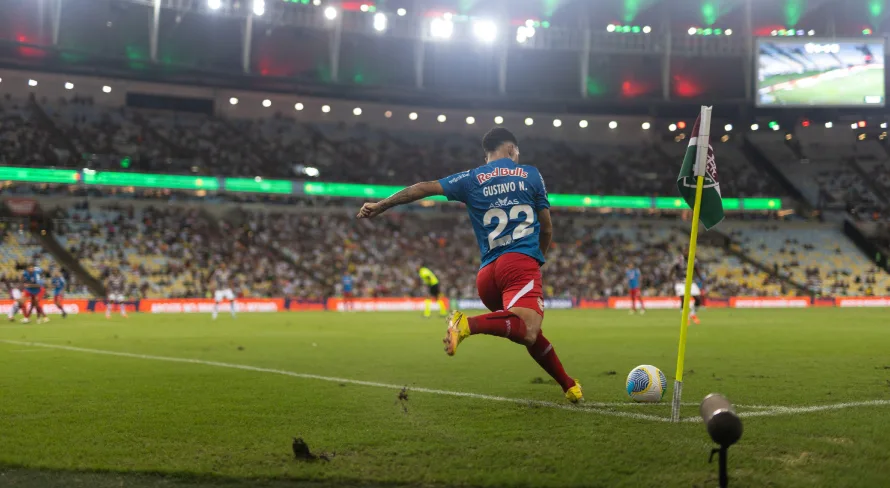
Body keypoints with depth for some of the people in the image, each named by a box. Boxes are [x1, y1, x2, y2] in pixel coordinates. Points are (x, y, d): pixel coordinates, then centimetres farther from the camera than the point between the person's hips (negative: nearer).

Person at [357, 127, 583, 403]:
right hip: (522, 262, -4)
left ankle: (568, 385, 18)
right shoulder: (530, 174, 15)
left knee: (530, 334, 18)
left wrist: (380, 206, 26)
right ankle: (470, 324, -43)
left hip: (487, 272, 5)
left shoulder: (472, 179, 17)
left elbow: (424, 188, 17)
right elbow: (547, 228, 18)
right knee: (528, 332, -24)